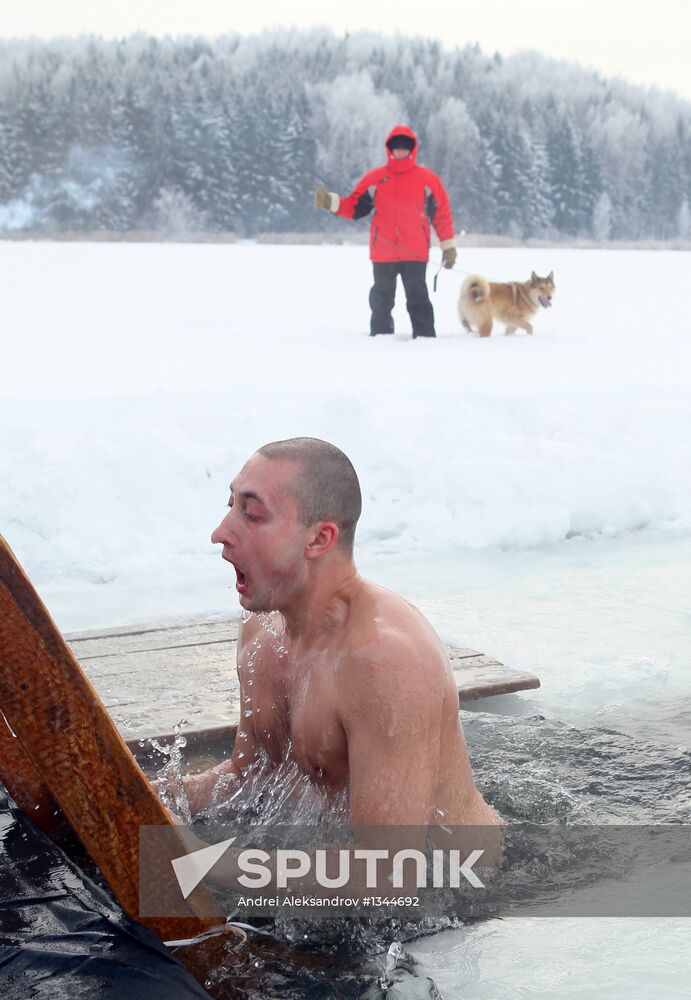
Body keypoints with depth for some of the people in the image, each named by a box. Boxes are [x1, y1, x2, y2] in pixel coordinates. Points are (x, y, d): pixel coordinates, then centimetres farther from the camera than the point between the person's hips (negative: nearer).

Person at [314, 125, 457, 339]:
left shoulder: (427, 179, 3)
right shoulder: (375, 178, 6)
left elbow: (442, 213, 4)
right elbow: (354, 207, 4)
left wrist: (448, 246, 2)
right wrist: (330, 202, -12)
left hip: (415, 253, -2)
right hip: (383, 253, 2)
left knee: (418, 299, 0)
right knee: (381, 299, 8)